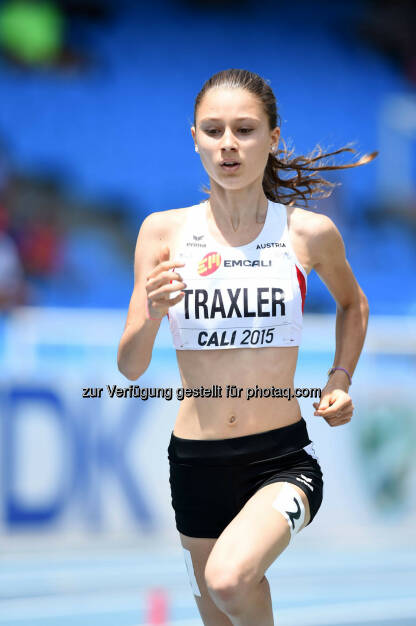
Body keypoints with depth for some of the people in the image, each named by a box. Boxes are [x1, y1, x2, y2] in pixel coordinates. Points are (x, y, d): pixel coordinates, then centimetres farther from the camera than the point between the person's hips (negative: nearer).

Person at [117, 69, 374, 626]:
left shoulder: (310, 233, -3)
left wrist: (341, 380, 6)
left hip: (284, 458, -2)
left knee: (229, 580, -30)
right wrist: (151, 315, -23)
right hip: (195, 461, 3)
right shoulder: (164, 231, -2)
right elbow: (130, 367, -3)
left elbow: (352, 303, 20)